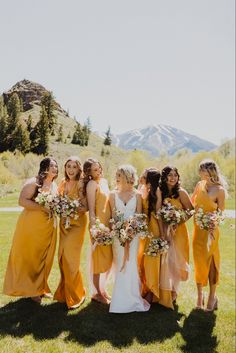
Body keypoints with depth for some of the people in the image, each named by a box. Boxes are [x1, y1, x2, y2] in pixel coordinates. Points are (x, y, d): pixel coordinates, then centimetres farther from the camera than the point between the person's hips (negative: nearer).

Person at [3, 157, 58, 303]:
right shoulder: (33, 182, -10)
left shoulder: (55, 185, 12)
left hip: (49, 227, 6)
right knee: (30, 257, 4)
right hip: (32, 225, -6)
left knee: (45, 258, 12)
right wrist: (43, 208, -22)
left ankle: (41, 287, 28)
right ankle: (31, 289, 20)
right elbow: (23, 201, -19)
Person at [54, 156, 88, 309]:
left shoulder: (81, 184, -11)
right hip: (64, 223, 6)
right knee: (63, 257, 10)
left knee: (70, 257, -6)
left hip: (77, 224, -6)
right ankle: (64, 292, 28)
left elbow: (86, 207, -12)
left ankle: (76, 295, 13)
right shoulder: (63, 182, 8)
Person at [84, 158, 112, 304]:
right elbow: (91, 209, -14)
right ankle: (97, 293, 19)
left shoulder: (104, 181, 13)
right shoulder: (92, 184, -10)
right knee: (99, 259, 3)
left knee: (109, 259, 15)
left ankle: (102, 288, 32)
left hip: (109, 224, 8)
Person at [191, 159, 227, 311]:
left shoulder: (219, 190, -11)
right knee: (199, 261, 10)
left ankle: (212, 296, 21)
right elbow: (192, 202, 13)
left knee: (211, 261, 5)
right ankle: (200, 295, 25)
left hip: (210, 230, -4)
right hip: (198, 228, 5)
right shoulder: (200, 185, 3)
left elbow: (221, 213, -8)